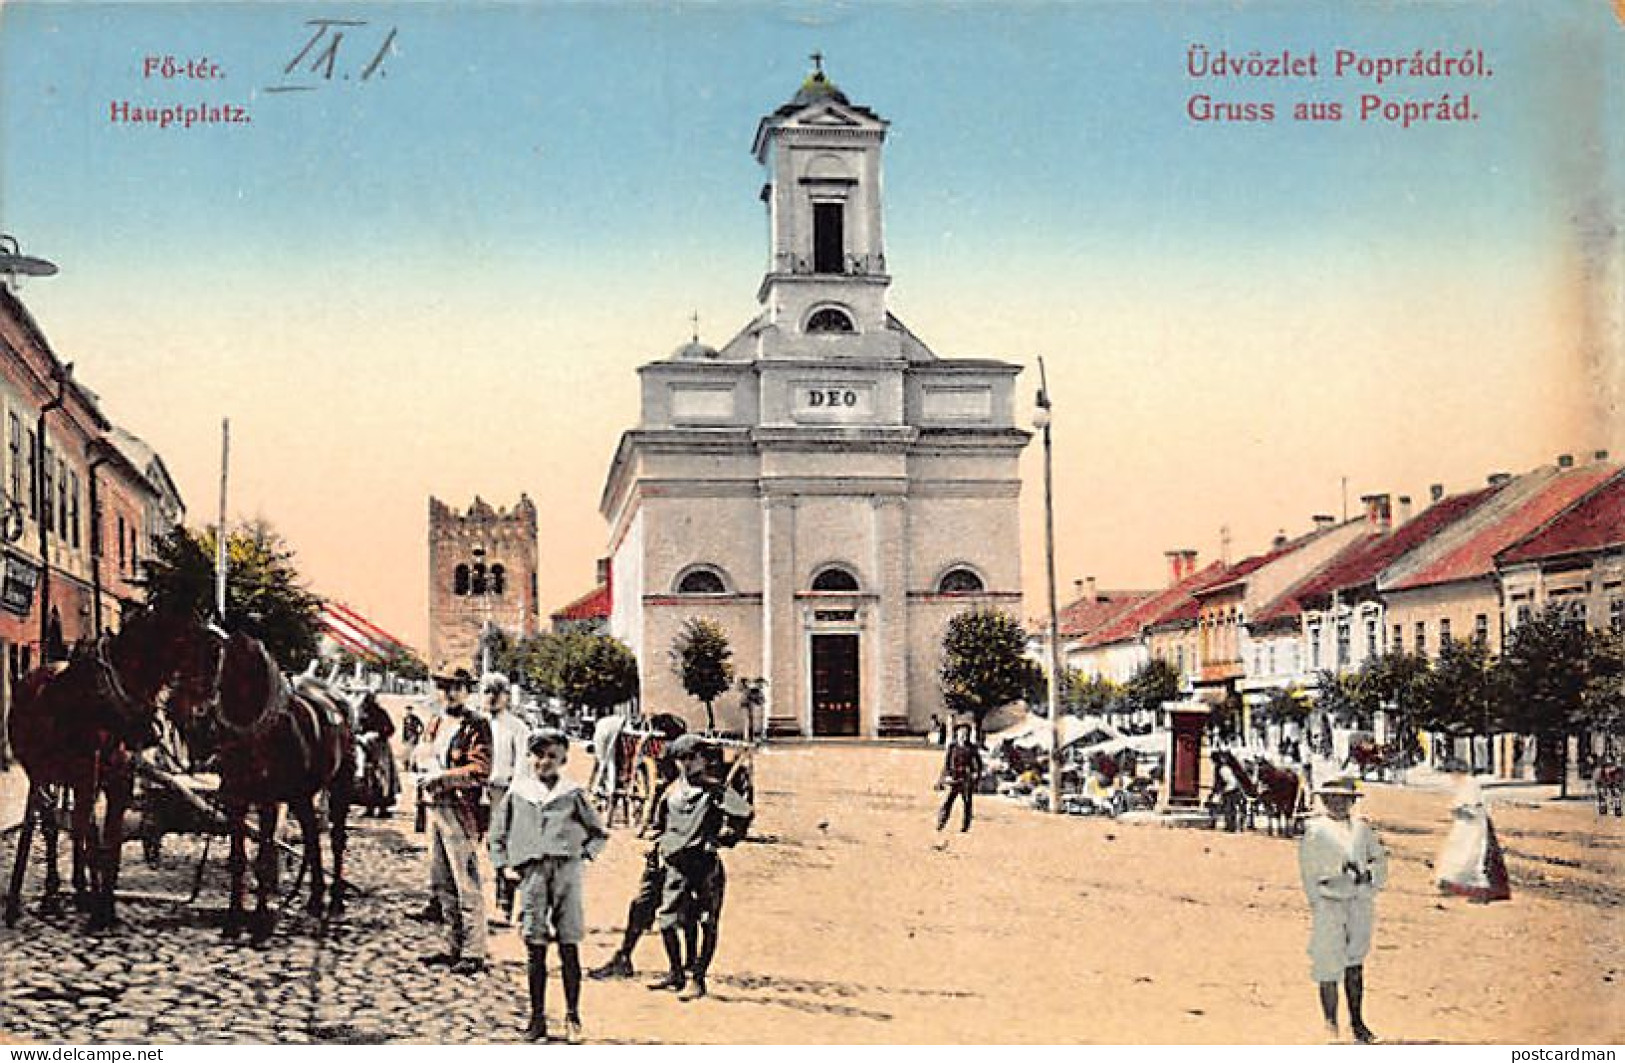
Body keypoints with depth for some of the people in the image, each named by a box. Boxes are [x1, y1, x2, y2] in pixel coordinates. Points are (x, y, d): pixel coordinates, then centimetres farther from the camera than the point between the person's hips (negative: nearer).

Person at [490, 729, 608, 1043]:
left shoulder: (572, 792, 9)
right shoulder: (517, 790, 12)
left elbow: (599, 833, 17)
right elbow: (497, 833, 19)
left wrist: (584, 854, 2)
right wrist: (503, 865, 8)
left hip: (566, 870, -1)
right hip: (531, 872, 1)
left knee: (569, 947, -1)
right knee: (535, 948, 0)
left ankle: (572, 1018, 5)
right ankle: (537, 1017, 8)